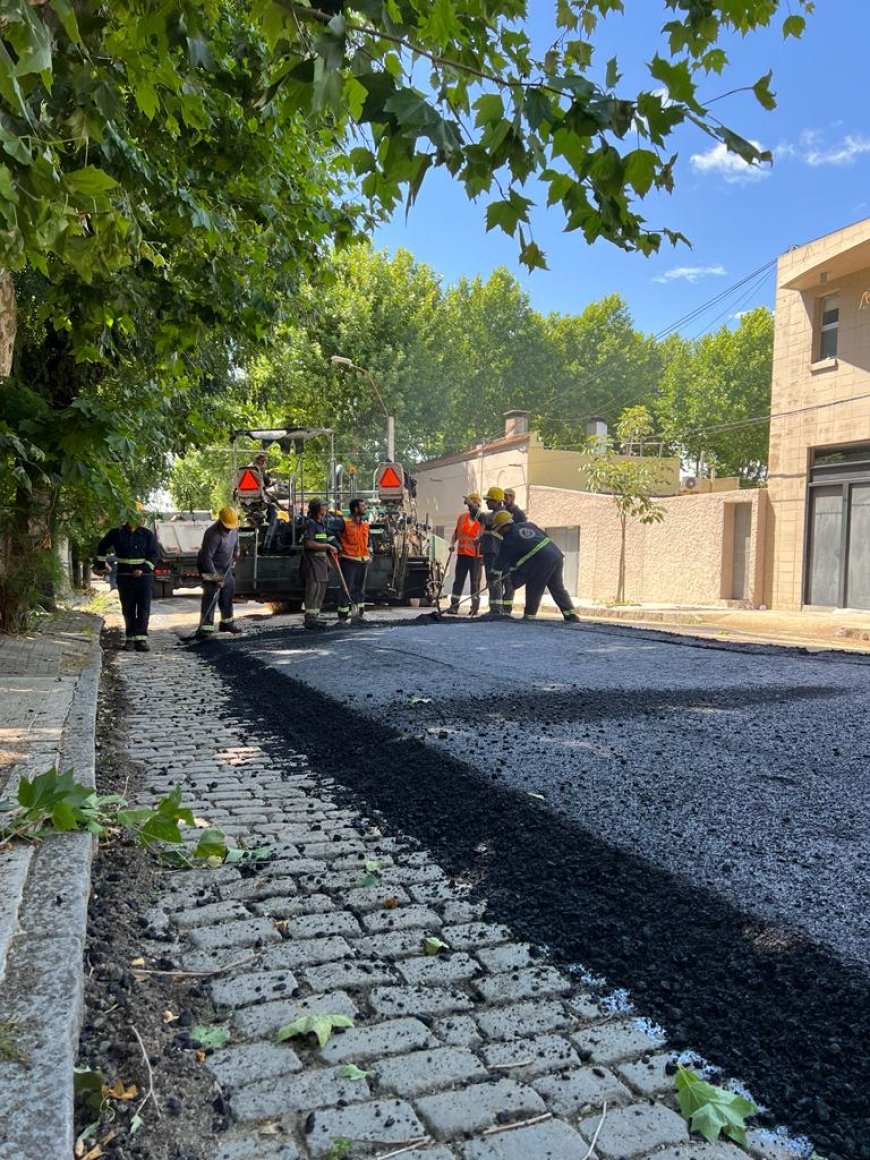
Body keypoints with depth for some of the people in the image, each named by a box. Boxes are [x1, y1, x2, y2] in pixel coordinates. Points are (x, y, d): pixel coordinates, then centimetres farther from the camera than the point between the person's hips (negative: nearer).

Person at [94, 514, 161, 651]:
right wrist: (100, 565, 18)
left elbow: (155, 554, -5)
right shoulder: (117, 533, 3)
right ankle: (130, 638, 13)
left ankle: (141, 638, -7)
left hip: (144, 576, -1)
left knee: (144, 609, -7)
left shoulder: (147, 534, -1)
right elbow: (102, 547, 18)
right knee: (128, 609, 6)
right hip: (124, 577, 2)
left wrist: (143, 569, -16)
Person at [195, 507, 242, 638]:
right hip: (210, 566, -8)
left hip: (225, 566, 8)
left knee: (228, 592, 14)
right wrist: (215, 577, -31)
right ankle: (205, 628, -17)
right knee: (211, 595, -16)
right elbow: (206, 557, -32)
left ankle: (227, 622, 28)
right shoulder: (213, 535, -32)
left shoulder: (233, 528, -8)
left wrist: (236, 552, 15)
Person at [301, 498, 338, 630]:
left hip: (321, 559, 10)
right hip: (312, 559, -10)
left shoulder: (321, 524, 18)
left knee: (322, 587, 11)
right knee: (314, 587, -11)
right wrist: (328, 546, -17)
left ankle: (314, 616, 18)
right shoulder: (310, 523, -12)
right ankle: (309, 619, -9)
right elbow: (309, 544, -20)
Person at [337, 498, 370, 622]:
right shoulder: (344, 522, -9)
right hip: (349, 561, -7)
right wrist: (338, 547, -11)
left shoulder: (365, 523, 13)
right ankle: (343, 616, 1)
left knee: (360, 589, 13)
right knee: (347, 589, -4)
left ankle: (358, 614, 23)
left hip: (363, 562, 7)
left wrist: (369, 554, 14)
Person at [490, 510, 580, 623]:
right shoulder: (528, 525, 19)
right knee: (558, 587, 15)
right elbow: (545, 536, 23)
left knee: (533, 590, 6)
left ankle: (529, 616, 10)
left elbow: (502, 561, 4)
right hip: (556, 553, 8)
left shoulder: (509, 539, -1)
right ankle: (570, 614, 16)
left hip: (542, 561, -7)